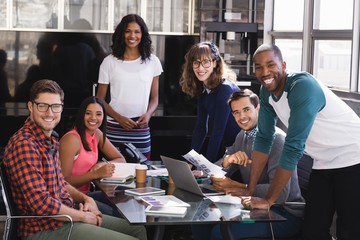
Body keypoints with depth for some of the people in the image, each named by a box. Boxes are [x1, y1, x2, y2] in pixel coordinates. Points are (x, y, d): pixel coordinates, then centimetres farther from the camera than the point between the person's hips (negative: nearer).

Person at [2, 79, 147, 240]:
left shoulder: (49, 139, 10)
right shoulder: (24, 144, -21)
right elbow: (41, 204, -27)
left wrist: (86, 199, 2)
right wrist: (84, 216, -14)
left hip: (66, 215, 10)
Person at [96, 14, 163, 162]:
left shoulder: (152, 61, 6)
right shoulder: (109, 62, 2)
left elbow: (154, 97, 11)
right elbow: (100, 99, 3)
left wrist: (148, 114, -9)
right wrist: (119, 118, -12)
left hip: (141, 131, 1)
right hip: (114, 129, -1)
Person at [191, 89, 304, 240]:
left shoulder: (275, 138, -16)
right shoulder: (242, 136, 10)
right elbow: (215, 174, 9)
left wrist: (234, 186, -18)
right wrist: (227, 160, -14)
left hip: (286, 214, -8)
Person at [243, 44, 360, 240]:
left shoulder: (303, 86, -25)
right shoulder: (266, 92, -1)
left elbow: (293, 147, -28)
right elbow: (263, 138, 5)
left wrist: (268, 200, -25)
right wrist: (250, 189, 0)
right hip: (323, 164, 7)